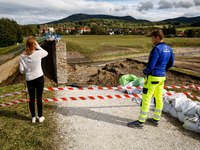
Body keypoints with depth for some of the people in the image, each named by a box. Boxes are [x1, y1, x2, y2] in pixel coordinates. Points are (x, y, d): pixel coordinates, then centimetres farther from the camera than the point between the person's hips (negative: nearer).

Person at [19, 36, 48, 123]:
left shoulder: (22, 56, -6)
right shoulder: (38, 53, -13)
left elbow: (21, 70, -3)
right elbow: (46, 53, 9)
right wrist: (38, 46, 1)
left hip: (29, 79, 2)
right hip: (39, 78, -2)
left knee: (31, 98, 12)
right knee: (39, 97, 9)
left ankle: (33, 117, 24)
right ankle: (40, 117, 20)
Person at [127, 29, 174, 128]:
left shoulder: (157, 49, -18)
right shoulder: (169, 49, 8)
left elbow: (151, 65, -19)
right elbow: (170, 64, 15)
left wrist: (145, 72, -2)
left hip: (153, 77, -9)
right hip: (162, 77, 9)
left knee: (146, 99, -2)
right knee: (159, 98, 15)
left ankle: (140, 122, 7)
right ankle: (156, 119, 29)